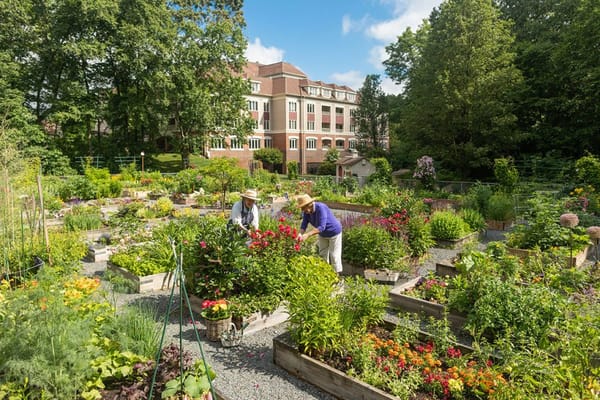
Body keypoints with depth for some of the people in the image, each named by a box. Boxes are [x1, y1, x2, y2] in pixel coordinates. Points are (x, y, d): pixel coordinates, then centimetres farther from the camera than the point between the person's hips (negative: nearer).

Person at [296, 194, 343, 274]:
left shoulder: (320, 208, -36)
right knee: (323, 254, 14)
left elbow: (321, 227, -40)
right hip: (323, 234, 7)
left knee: (334, 255, 0)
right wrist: (300, 234, -34)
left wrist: (307, 235, -47)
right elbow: (304, 224, -15)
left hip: (334, 232, -7)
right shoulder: (306, 211, -14)